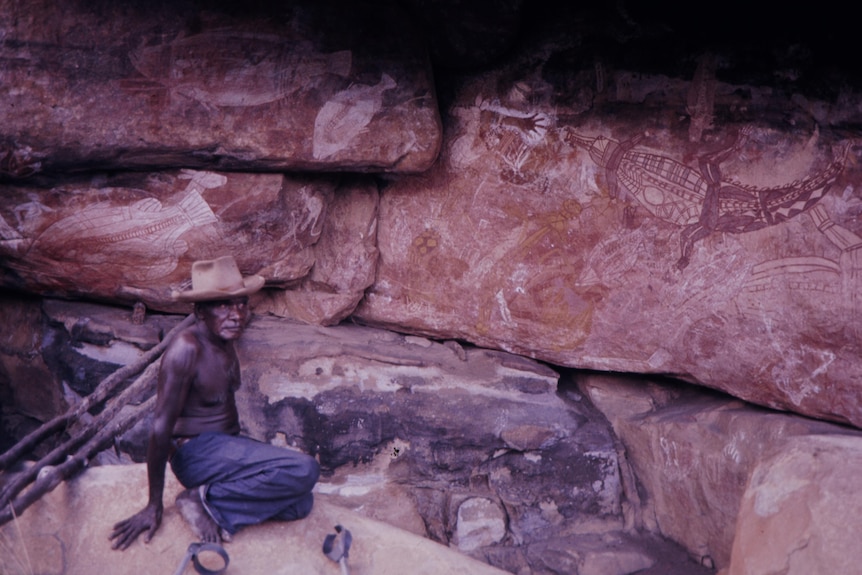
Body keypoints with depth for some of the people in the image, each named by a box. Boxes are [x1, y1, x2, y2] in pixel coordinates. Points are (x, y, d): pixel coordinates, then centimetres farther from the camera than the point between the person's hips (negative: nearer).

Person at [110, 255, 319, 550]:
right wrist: (154, 506, -18)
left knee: (300, 504, -6)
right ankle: (204, 498, -15)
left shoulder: (224, 341, 7)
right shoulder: (187, 348, -20)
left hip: (227, 445, 9)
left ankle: (210, 500, -4)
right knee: (304, 470, -24)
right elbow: (161, 427, -20)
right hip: (197, 453, -9)